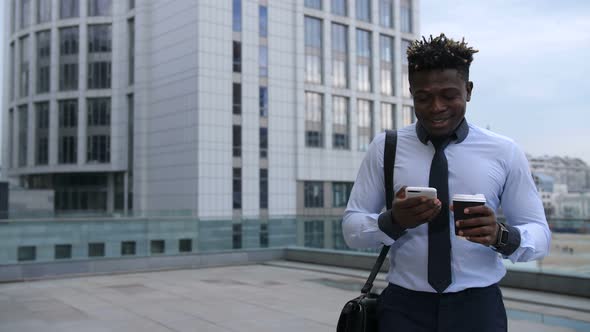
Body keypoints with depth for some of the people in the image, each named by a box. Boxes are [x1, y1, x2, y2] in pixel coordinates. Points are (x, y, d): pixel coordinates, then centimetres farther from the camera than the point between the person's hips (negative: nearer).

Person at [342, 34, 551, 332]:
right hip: (403, 306, 0)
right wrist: (394, 220, -23)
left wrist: (500, 235, -22)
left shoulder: (505, 153, -2)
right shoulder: (384, 148, -2)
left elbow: (539, 234, -1)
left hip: (478, 307, 1)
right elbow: (351, 229, -3)